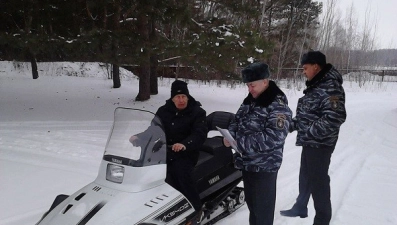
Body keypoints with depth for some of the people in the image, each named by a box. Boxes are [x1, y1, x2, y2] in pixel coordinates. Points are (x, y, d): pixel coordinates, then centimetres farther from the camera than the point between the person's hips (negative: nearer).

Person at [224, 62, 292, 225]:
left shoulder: (278, 106, -18)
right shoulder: (250, 100, 7)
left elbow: (272, 139, -26)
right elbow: (237, 119, 15)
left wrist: (240, 142, -25)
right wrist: (230, 134, -7)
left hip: (265, 167, -8)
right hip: (247, 163, 8)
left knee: (263, 208, 6)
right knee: (251, 202, 23)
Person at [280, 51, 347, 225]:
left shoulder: (330, 87, -20)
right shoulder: (315, 85, 11)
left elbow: (336, 117, -30)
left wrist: (310, 132, -27)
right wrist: (293, 124, 9)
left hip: (319, 144, -10)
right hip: (310, 142, 10)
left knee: (318, 181, 0)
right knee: (305, 176, 22)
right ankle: (300, 207, 39)